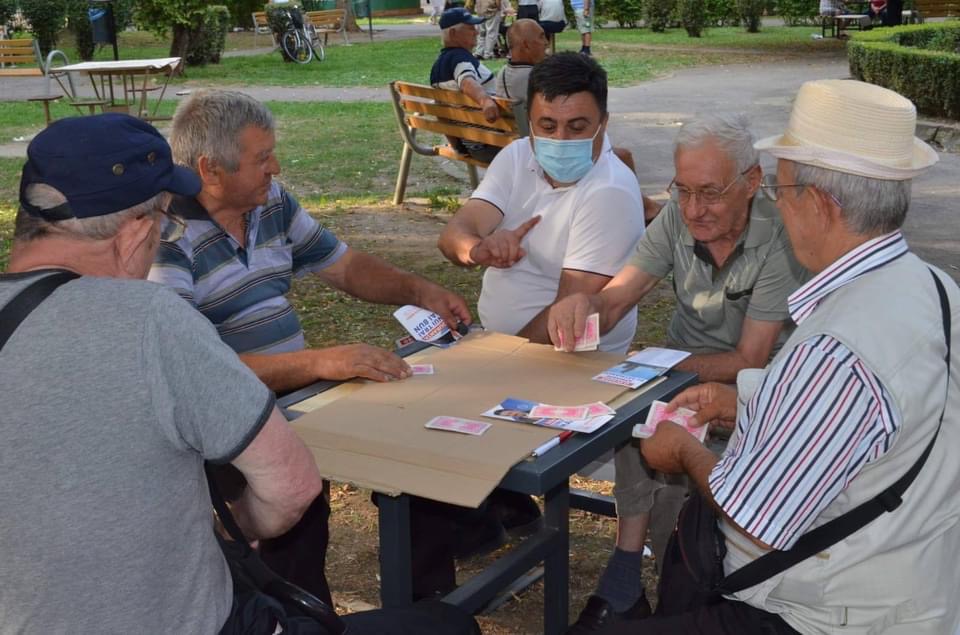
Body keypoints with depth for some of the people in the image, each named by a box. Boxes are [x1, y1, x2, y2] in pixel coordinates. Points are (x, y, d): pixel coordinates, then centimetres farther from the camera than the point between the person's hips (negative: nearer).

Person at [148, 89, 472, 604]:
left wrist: (418, 290, 2)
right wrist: (319, 362, -33)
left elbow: (345, 266, 20)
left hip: (299, 390, 7)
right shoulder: (164, 238, -17)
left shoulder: (272, 201, 9)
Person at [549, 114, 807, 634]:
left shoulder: (779, 238, -21)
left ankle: (624, 585, -12)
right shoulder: (678, 217, -7)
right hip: (681, 374, 4)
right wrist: (583, 304, -34)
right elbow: (614, 302, -10)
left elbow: (749, 363, -20)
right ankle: (626, 589, -18)